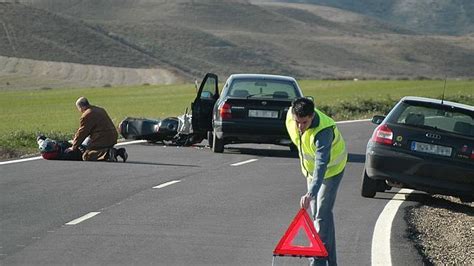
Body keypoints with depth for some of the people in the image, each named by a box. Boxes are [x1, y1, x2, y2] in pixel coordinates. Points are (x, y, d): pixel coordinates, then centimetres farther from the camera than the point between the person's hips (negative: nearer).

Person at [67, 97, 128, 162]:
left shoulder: (86, 115, -10)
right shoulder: (100, 110, 19)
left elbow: (82, 133, -5)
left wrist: (74, 147, 6)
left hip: (102, 140, -9)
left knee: (86, 156, -9)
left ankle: (107, 154, -26)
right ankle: (119, 152, 7)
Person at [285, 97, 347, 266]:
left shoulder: (324, 131, -42)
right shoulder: (291, 115, -21)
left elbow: (321, 165, -52)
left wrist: (310, 193, -63)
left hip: (331, 168, -8)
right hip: (310, 168, 8)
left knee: (322, 214, -15)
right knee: (316, 214, 11)